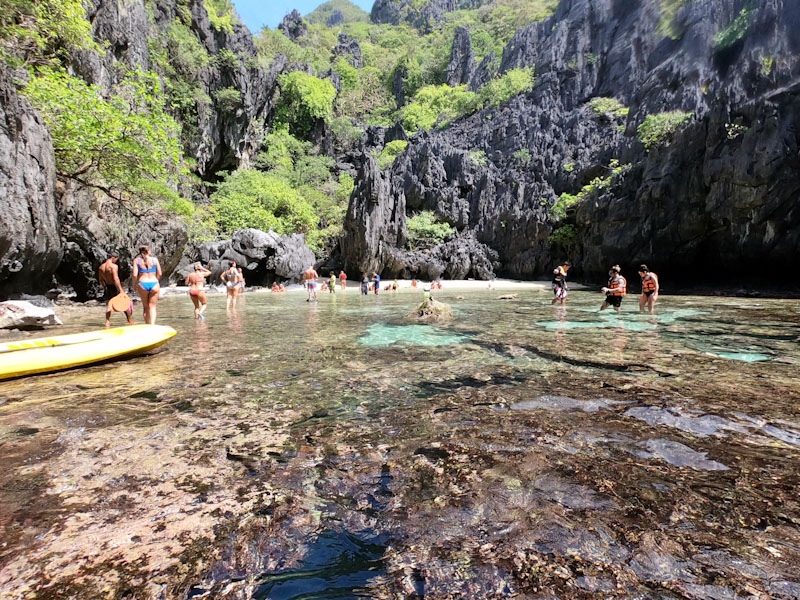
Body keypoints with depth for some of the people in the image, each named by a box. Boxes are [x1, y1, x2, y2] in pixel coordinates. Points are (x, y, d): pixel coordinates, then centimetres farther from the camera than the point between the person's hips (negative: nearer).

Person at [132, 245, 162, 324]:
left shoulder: (136, 260, 4)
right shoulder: (154, 259, 4)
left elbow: (134, 275, -4)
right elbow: (159, 274, 2)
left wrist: (134, 285, 10)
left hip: (142, 284, 1)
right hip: (154, 284, -1)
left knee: (145, 307, 15)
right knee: (152, 306, 4)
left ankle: (147, 325, 17)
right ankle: (152, 324, -12)